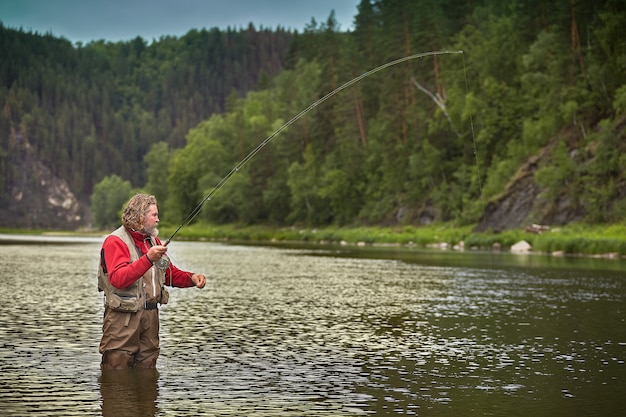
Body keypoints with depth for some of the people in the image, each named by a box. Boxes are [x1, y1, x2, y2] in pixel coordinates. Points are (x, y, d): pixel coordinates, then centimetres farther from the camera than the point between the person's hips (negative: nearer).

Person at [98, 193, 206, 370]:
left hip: (150, 314, 8)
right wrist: (148, 259, -34)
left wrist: (191, 278, 1)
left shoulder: (153, 241, 17)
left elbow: (170, 273, 22)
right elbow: (118, 279, -25)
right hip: (123, 317, -8)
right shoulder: (115, 241, -10)